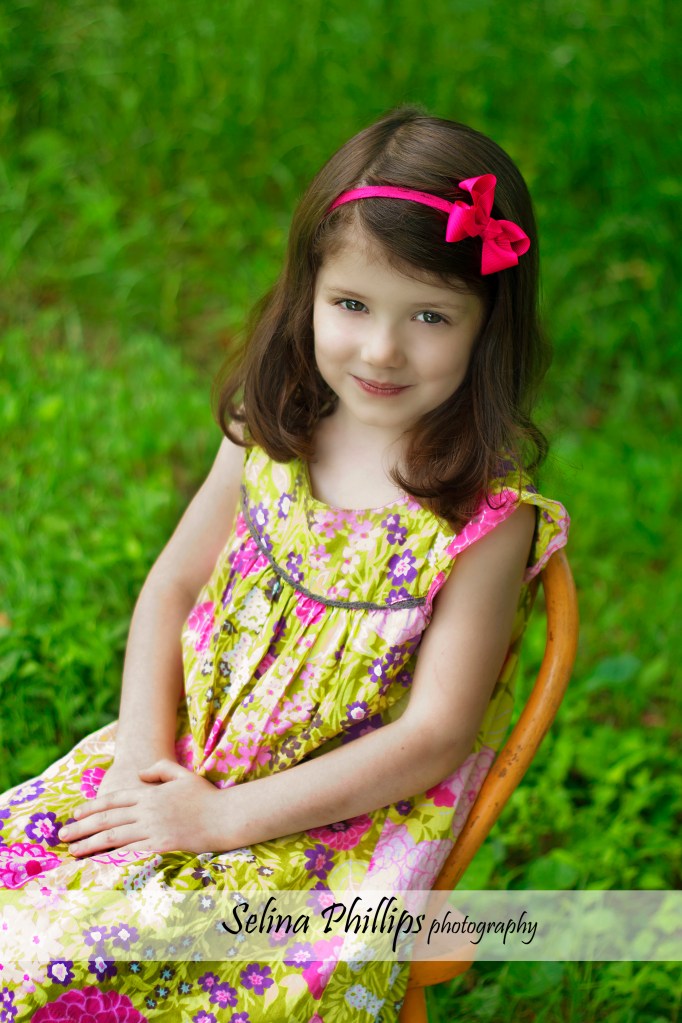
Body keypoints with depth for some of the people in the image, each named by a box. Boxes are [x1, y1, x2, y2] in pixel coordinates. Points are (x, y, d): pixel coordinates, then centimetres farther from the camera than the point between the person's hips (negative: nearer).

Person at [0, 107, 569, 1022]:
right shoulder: (269, 437, -2)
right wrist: (143, 756, -7)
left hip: (339, 828, -5)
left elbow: (433, 739, -18)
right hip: (182, 765, 6)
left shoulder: (487, 523, -18)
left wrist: (224, 816, -17)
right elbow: (173, 584, 8)